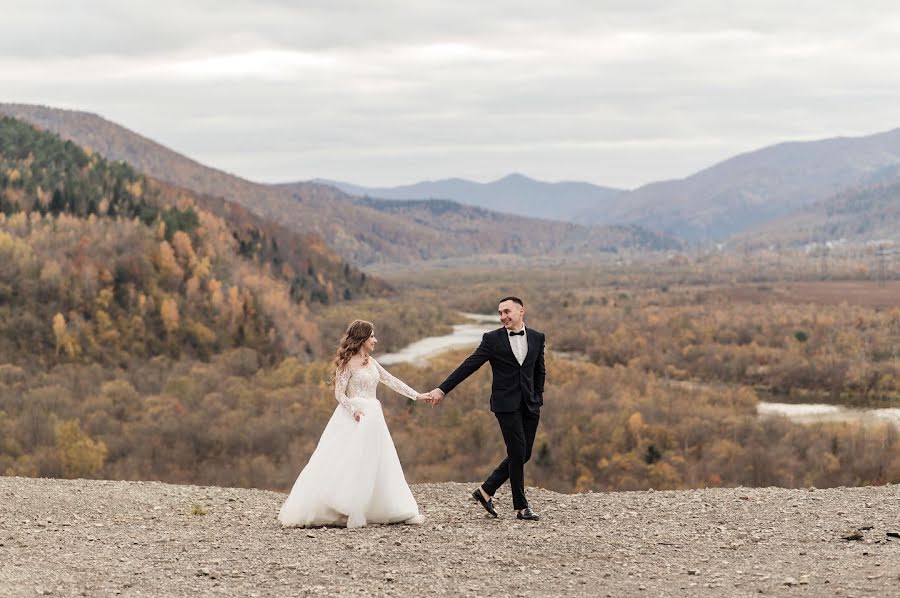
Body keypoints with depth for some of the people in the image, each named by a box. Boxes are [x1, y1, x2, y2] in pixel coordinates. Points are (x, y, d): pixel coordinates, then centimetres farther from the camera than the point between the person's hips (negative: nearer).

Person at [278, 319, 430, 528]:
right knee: (344, 466, -10)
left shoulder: (371, 362, 15)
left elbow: (392, 381, 18)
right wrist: (354, 410, -25)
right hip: (353, 418, -8)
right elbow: (340, 393, -11)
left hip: (372, 419, 8)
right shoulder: (347, 362, -7)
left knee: (375, 466, 6)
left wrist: (416, 395, 14)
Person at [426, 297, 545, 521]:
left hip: (530, 405, 5)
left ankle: (486, 491, 19)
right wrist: (442, 389, -11)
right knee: (518, 453, -7)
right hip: (506, 404, -4)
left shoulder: (537, 338, 8)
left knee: (523, 455, 5)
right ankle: (522, 507, 2)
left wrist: (538, 398, 10)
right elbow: (469, 366, -5)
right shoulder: (492, 339, -3)